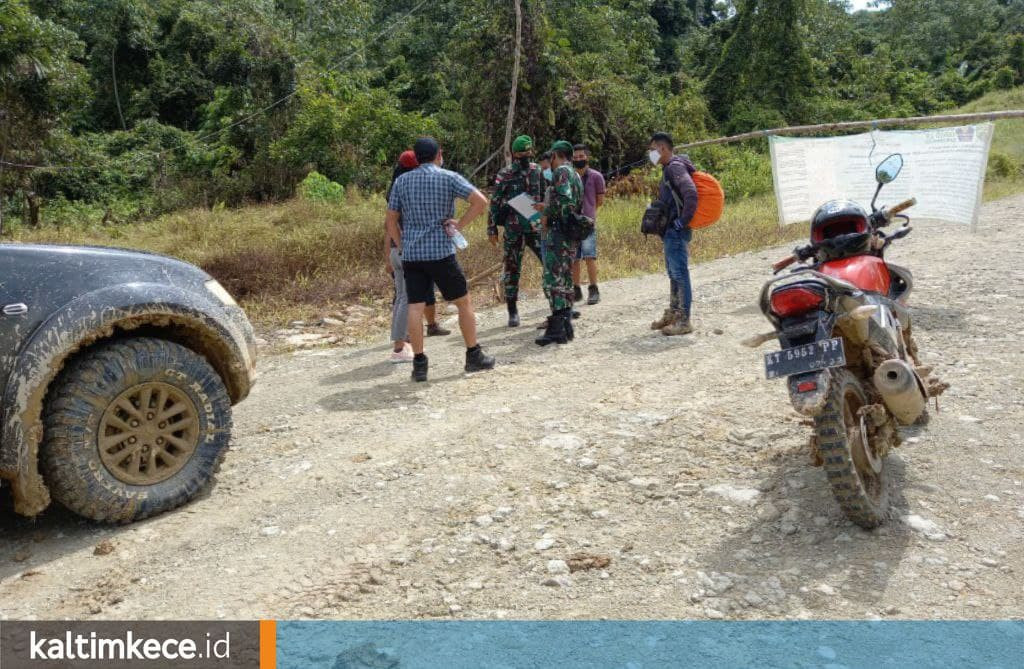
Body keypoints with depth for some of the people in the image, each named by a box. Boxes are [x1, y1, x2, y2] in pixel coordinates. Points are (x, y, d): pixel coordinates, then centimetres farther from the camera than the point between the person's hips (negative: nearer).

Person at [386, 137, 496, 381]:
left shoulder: (401, 181, 9)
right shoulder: (449, 178, -1)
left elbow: (391, 220, 11)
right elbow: (481, 201, -11)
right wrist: (459, 224, -5)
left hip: (411, 254, 3)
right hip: (441, 252, -3)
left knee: (415, 308, 2)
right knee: (463, 302, 10)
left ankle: (419, 364, 3)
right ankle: (474, 356, 16)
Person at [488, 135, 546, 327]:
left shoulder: (537, 171, 6)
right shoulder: (505, 174, -4)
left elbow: (545, 197, 16)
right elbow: (495, 202, -2)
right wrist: (492, 230, -5)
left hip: (536, 227, 3)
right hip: (513, 230, -3)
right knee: (512, 270, 3)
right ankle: (513, 312, 13)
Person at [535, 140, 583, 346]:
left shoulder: (561, 172, -9)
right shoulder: (575, 175, 20)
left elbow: (565, 202, -22)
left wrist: (547, 215, -8)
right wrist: (546, 208, 25)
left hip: (558, 231, -10)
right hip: (571, 233, 10)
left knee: (554, 279, -9)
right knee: (565, 279, 13)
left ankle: (556, 329, -11)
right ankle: (565, 325, 17)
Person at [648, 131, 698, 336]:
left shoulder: (675, 167, -14)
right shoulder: (668, 168, 16)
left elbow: (691, 193, -28)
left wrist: (682, 222, -22)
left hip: (676, 231, -10)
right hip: (670, 231, 10)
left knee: (680, 274, -7)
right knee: (673, 273, 17)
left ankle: (684, 321, -3)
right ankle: (673, 314, 27)